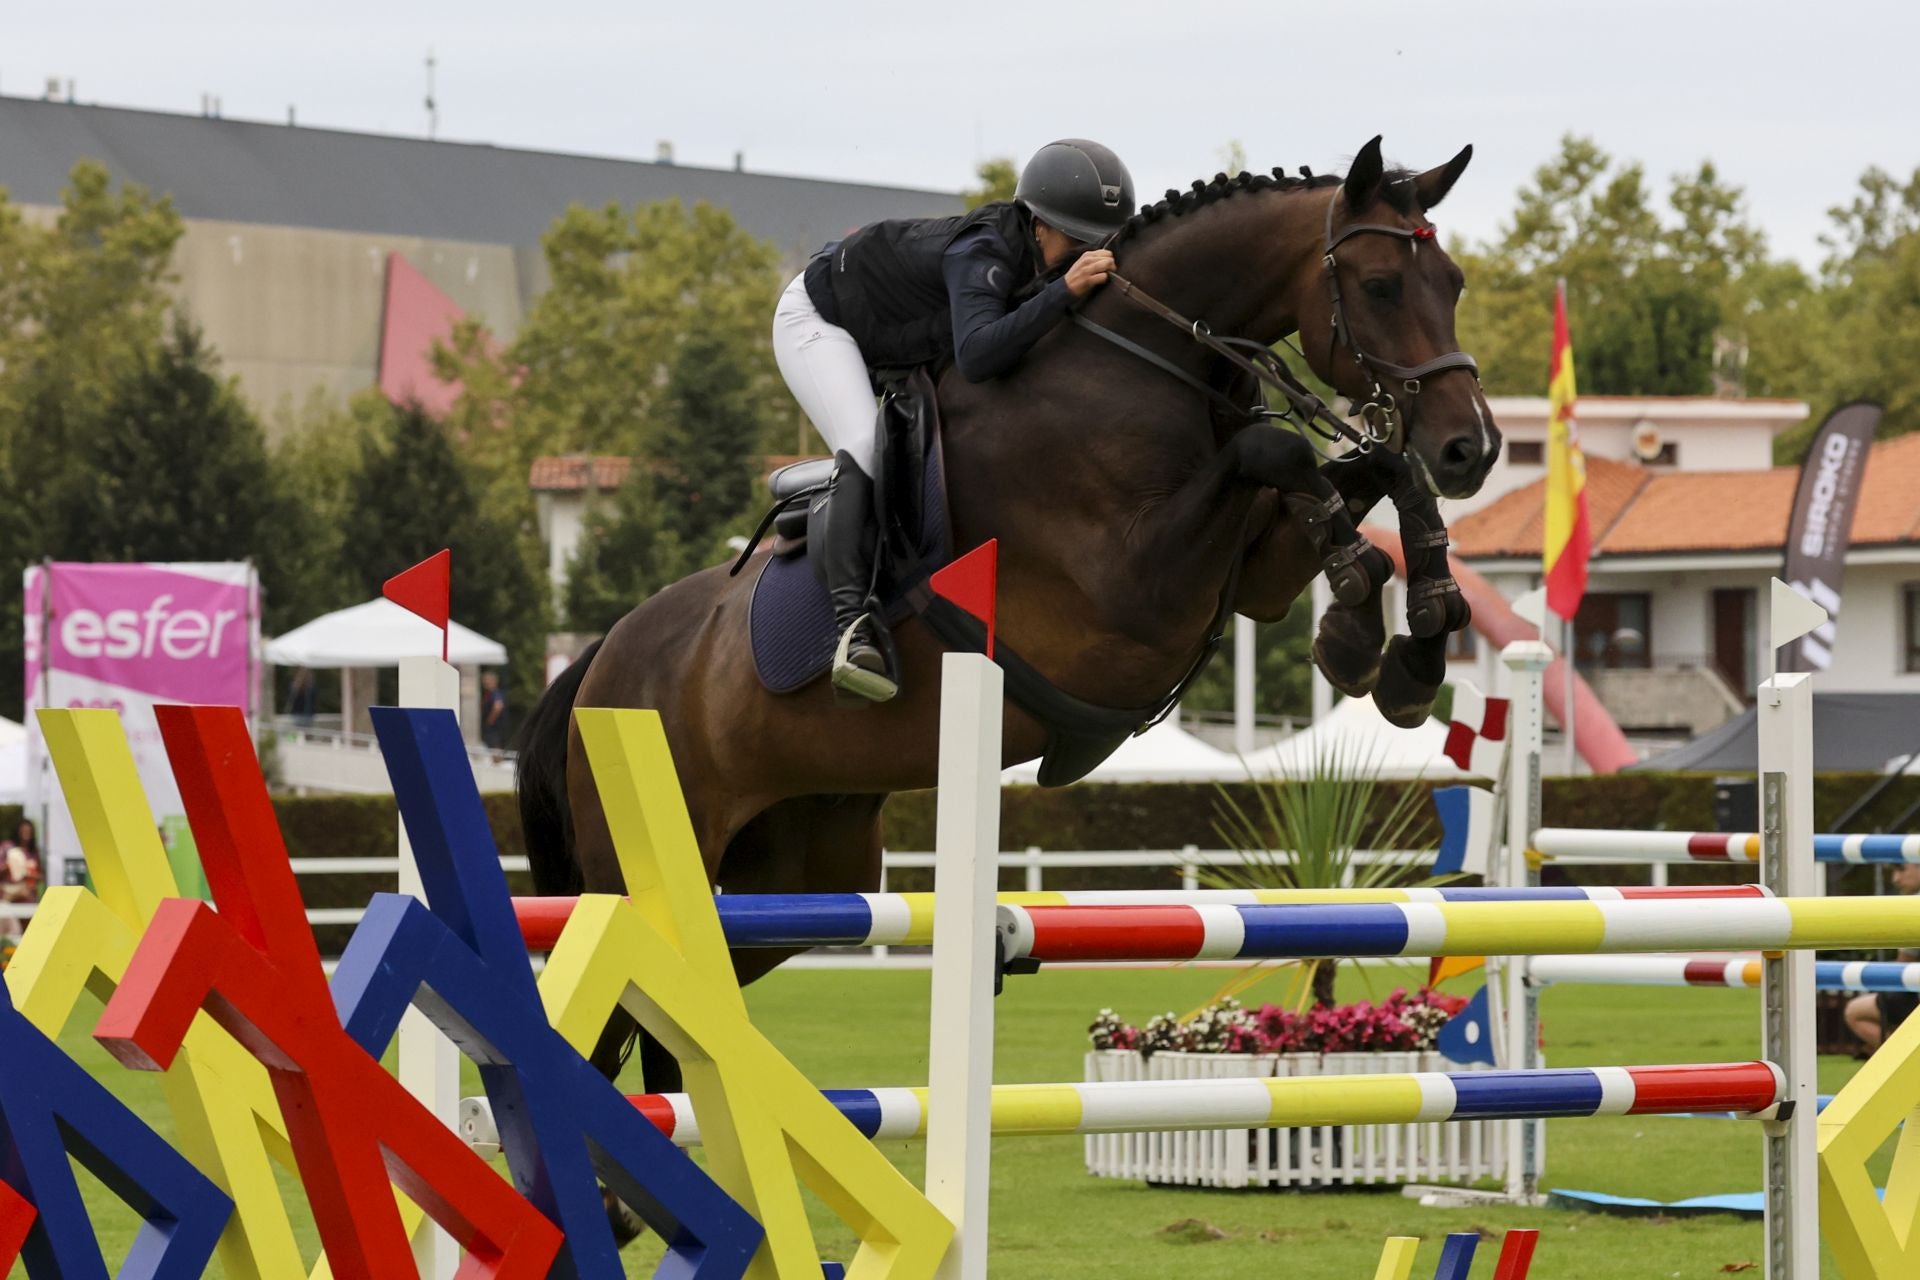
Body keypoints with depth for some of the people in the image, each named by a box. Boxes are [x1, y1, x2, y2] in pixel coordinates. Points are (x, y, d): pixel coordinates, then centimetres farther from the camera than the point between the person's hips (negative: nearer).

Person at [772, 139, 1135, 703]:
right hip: (818, 320, -10)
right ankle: (852, 623, -38)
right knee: (867, 450, -28)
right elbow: (977, 356, -55)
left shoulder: (1035, 254, -14)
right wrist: (1065, 290, -60)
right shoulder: (983, 255, -38)